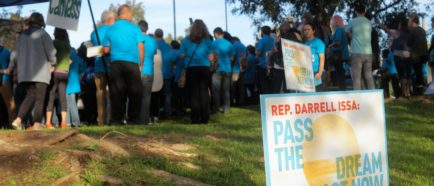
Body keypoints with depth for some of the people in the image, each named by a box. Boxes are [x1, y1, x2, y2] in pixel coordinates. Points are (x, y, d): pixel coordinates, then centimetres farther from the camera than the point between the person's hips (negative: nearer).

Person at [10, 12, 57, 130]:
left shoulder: (22, 35, 13)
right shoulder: (42, 34, -4)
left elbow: (17, 53, 15)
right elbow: (50, 51, -6)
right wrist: (52, 64, 11)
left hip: (24, 71, 5)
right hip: (41, 71, -5)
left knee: (30, 96, 10)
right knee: (39, 98, -1)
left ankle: (18, 120, -5)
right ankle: (37, 123, -6)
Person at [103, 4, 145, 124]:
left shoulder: (110, 29, 8)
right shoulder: (134, 28, 0)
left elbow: (106, 50, 9)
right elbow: (141, 48, -2)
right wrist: (141, 65, 6)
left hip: (116, 64, 3)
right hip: (132, 63, -3)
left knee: (117, 94, 5)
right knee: (134, 93, 4)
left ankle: (116, 120, 4)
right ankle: (133, 120, 4)